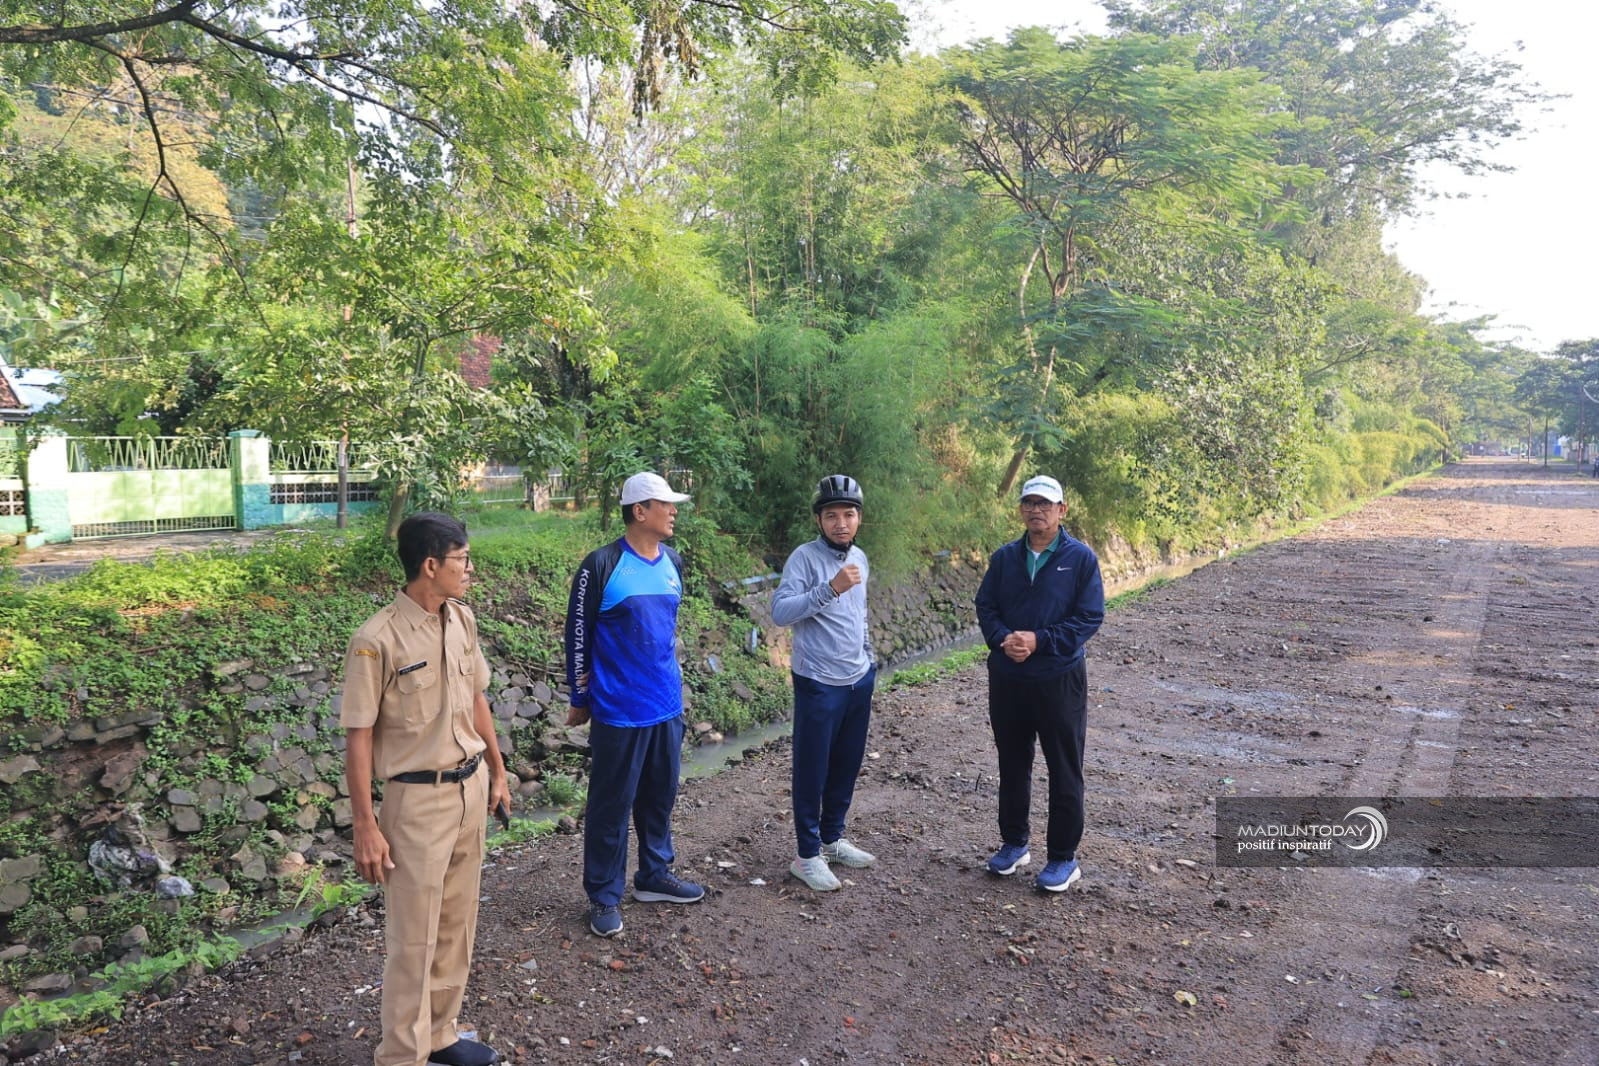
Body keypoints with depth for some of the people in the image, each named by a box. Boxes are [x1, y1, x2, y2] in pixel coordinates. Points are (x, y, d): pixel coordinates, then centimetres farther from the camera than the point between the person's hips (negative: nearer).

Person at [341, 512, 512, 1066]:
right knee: (414, 936, 5)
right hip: (418, 799, -7)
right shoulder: (377, 640, -19)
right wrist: (366, 826, -14)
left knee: (456, 925, 17)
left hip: (471, 787, 7)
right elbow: (358, 735, -15)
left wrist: (497, 771, 17)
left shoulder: (462, 620, 2)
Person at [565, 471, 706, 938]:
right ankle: (604, 896, 18)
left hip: (667, 706, 6)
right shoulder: (602, 565, -13)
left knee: (660, 795, 17)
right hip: (619, 710, -6)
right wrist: (579, 698, -2)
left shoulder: (673, 563, 6)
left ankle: (654, 875, 34)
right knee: (611, 804, 5)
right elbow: (578, 634, -6)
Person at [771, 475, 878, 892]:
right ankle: (808, 855, 15)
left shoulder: (860, 558, 8)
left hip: (859, 680, 7)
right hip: (819, 684, -7)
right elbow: (780, 611, -26)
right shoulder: (805, 557, -14)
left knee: (847, 766, 16)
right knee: (812, 770, 3)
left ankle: (832, 839, 32)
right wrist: (829, 589, -34)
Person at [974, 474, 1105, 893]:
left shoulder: (1081, 558, -6)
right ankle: (1014, 843, 32)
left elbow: (1089, 618, -10)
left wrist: (1039, 640, -19)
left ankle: (1064, 858, 19)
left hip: (1060, 680, -3)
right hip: (1007, 678, 4)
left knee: (1064, 771, 6)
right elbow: (985, 606, 5)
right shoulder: (1005, 557, 5)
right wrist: (1003, 639, -16)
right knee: (1012, 764, 15)